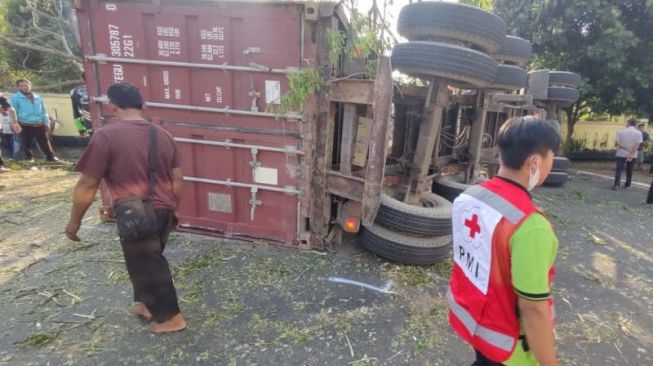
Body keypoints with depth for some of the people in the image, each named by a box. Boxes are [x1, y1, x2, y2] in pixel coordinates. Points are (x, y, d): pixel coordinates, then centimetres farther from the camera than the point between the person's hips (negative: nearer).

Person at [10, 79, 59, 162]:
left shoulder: (37, 97, 13)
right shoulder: (15, 97, 1)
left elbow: (43, 111, 16)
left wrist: (46, 123, 10)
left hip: (39, 126, 2)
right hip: (25, 126, -2)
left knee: (45, 144, 3)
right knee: (27, 145, 6)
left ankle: (52, 157, 7)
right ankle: (29, 158, 17)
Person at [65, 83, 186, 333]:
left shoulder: (106, 136, -12)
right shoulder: (163, 135, 5)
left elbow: (87, 185, -9)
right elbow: (177, 179, 9)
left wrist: (74, 221, 4)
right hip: (164, 211, 7)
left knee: (146, 265, 9)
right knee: (149, 259, 25)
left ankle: (170, 317, 21)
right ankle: (146, 304, 42)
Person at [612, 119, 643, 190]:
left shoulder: (621, 131, -5)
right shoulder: (639, 133, -3)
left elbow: (617, 142, -13)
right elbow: (637, 145, -12)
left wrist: (626, 148, -14)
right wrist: (631, 154, -17)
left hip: (621, 154, -2)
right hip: (633, 155, 2)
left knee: (619, 170, -3)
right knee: (629, 170, 14)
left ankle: (617, 184, -17)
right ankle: (627, 184, 25)